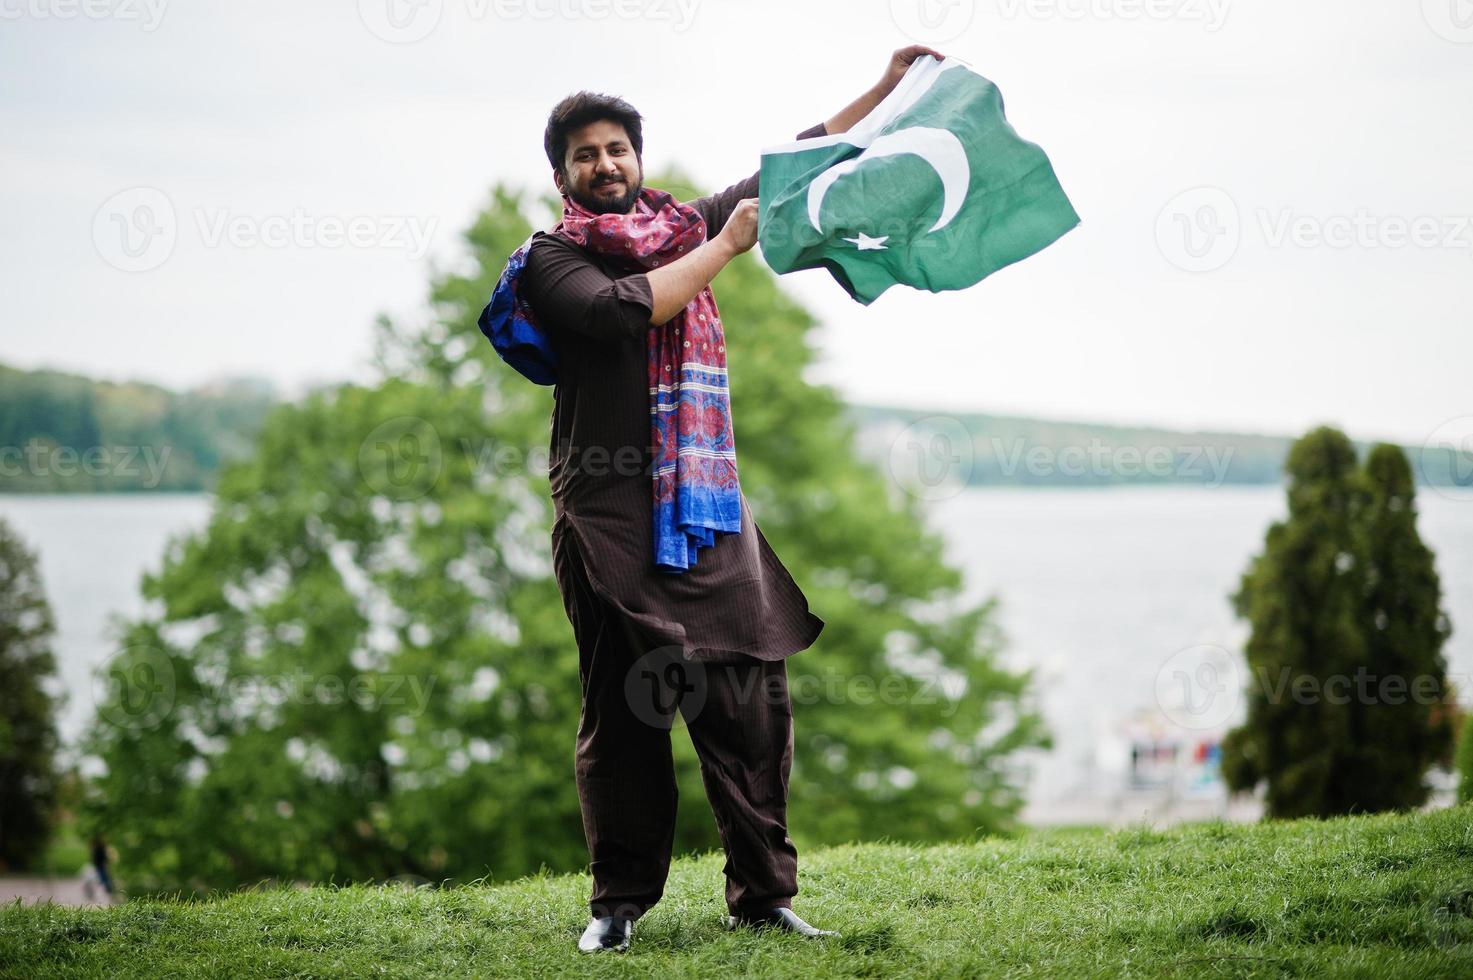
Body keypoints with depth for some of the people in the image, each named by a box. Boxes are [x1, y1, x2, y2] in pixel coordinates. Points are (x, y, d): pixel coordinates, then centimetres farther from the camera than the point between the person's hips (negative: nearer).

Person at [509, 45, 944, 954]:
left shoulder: (688, 224, 17)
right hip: (609, 513, -4)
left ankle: (763, 894, 4)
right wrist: (725, 247, -8)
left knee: (751, 699, -2)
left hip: (709, 505, 4)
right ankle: (620, 901, 10)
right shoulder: (551, 261, 3)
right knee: (622, 711, 0)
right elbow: (624, 309, -17)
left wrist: (886, 90, 24)